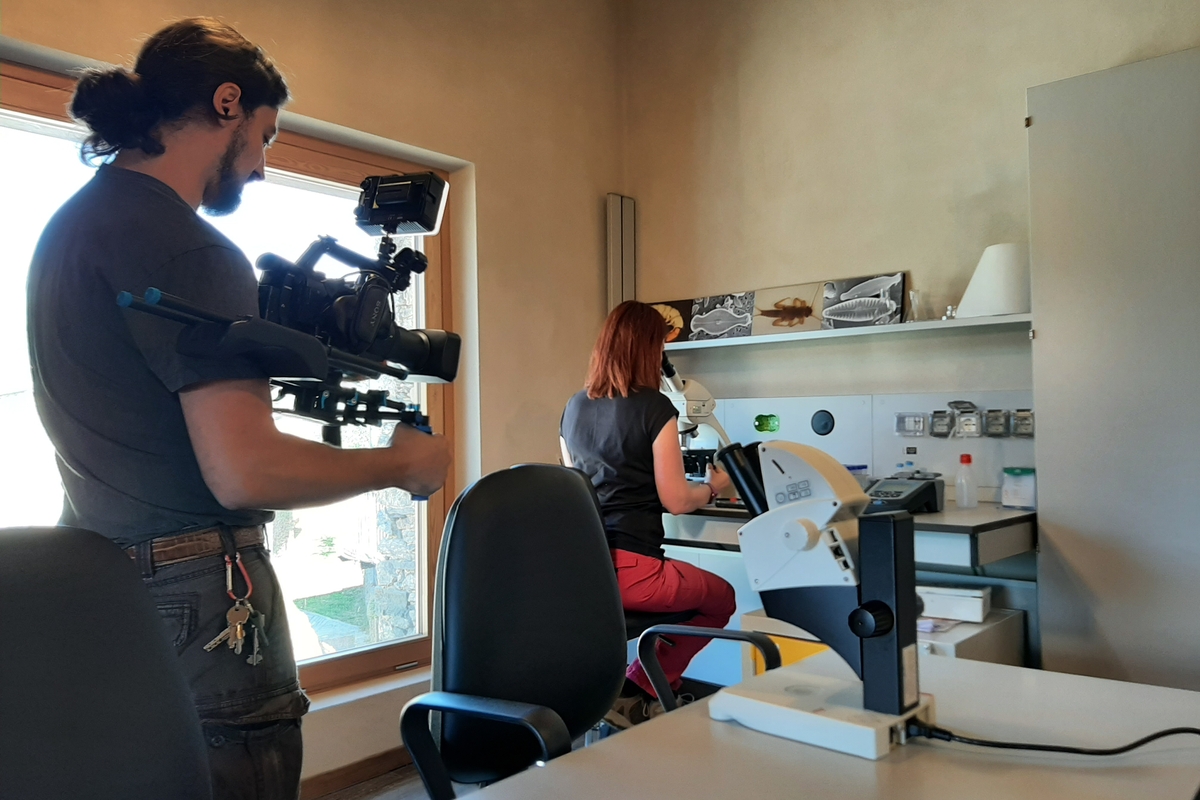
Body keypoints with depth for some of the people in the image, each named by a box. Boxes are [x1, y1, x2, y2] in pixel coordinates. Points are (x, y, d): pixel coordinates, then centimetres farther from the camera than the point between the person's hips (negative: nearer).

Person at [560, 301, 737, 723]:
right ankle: (638, 692, 15)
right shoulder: (654, 407, -10)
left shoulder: (575, 407, 9)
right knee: (722, 598, 22)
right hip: (630, 568, -7)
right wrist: (714, 486, 12)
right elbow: (676, 501, -8)